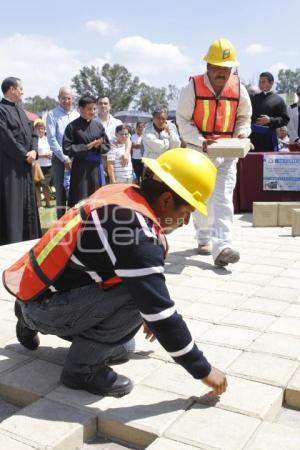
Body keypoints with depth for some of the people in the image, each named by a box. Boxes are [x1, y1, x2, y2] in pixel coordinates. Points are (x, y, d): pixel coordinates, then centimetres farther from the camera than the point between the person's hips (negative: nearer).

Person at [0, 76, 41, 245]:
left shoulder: (20, 110, 17)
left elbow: (32, 133, 13)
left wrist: (33, 151, -4)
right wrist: (25, 155, -12)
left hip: (25, 164, 9)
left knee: (27, 204, 12)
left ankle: (29, 239, 22)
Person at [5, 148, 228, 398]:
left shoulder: (121, 195, 0)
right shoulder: (136, 232, -27)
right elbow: (158, 308, -23)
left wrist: (150, 316, 26)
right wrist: (203, 369, -12)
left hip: (42, 287, 9)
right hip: (43, 304, -9)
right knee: (140, 296, -20)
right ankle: (82, 367, -3)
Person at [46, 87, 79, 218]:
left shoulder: (77, 115, 9)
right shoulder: (52, 115, -2)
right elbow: (52, 139, -8)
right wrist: (64, 158, -11)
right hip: (59, 159, -3)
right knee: (61, 194, 2)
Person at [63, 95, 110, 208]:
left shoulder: (98, 126, 6)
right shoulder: (72, 126, -6)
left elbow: (107, 146, 11)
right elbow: (66, 149, -11)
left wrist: (98, 146, -11)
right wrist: (87, 147, -15)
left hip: (96, 167, 4)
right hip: (80, 168, -4)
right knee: (80, 202, -2)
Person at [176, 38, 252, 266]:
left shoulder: (239, 88, -2)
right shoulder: (193, 87, -10)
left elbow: (244, 117, 11)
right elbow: (183, 120, -8)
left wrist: (242, 133, -10)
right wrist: (201, 141, -20)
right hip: (199, 151, -1)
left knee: (224, 198, -10)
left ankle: (222, 248, -17)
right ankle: (204, 239, 27)